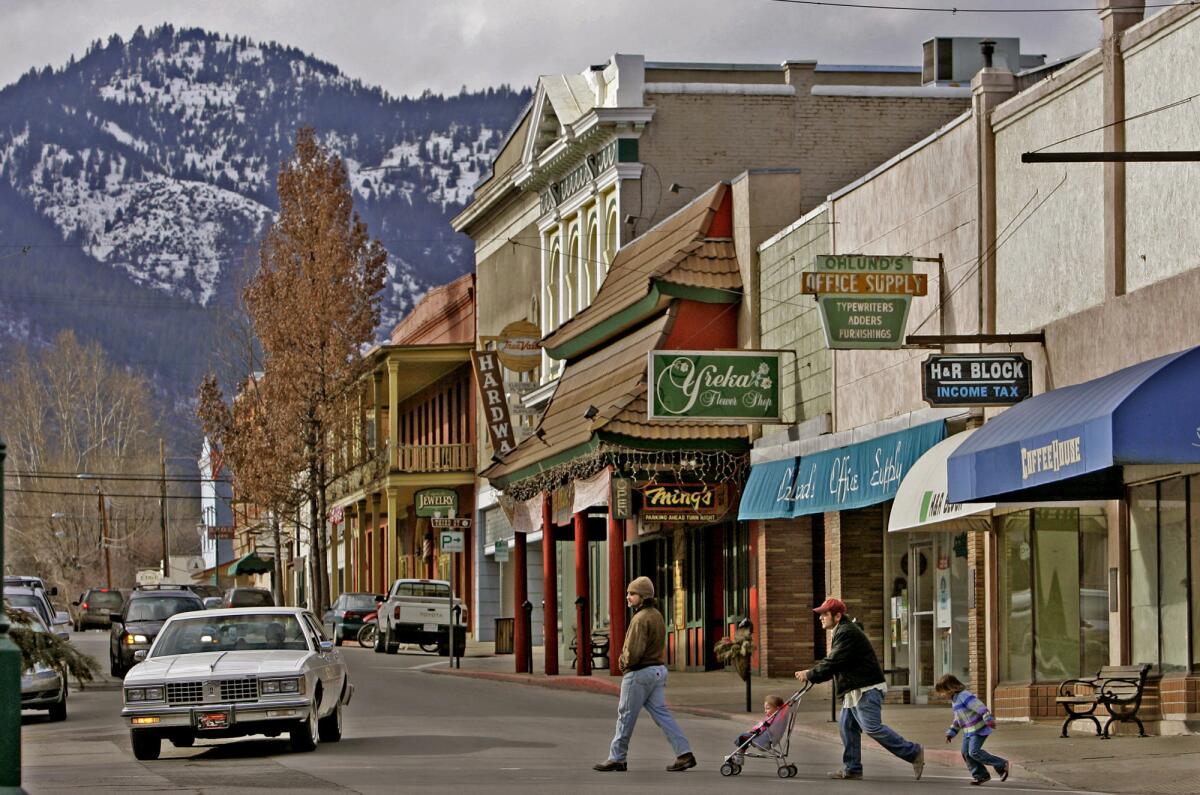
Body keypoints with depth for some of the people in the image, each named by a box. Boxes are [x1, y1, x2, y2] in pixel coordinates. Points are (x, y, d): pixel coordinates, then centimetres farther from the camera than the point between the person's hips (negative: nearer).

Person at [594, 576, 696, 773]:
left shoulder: (641, 618, -18)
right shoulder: (657, 616, 14)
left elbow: (634, 651, -25)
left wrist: (625, 663, -5)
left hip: (639, 673, -9)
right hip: (658, 669, 9)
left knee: (626, 716, 2)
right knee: (661, 713, 7)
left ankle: (617, 758, 10)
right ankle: (684, 753, -2)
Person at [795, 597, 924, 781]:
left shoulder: (847, 633, -16)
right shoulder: (842, 632, 20)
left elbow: (833, 663, -21)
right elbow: (833, 662, 23)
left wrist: (810, 675, -13)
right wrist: (812, 673, 12)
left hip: (866, 690, -11)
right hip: (854, 690, 11)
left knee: (872, 727, -15)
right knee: (847, 726, 9)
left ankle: (912, 752, -10)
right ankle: (852, 769, 13)